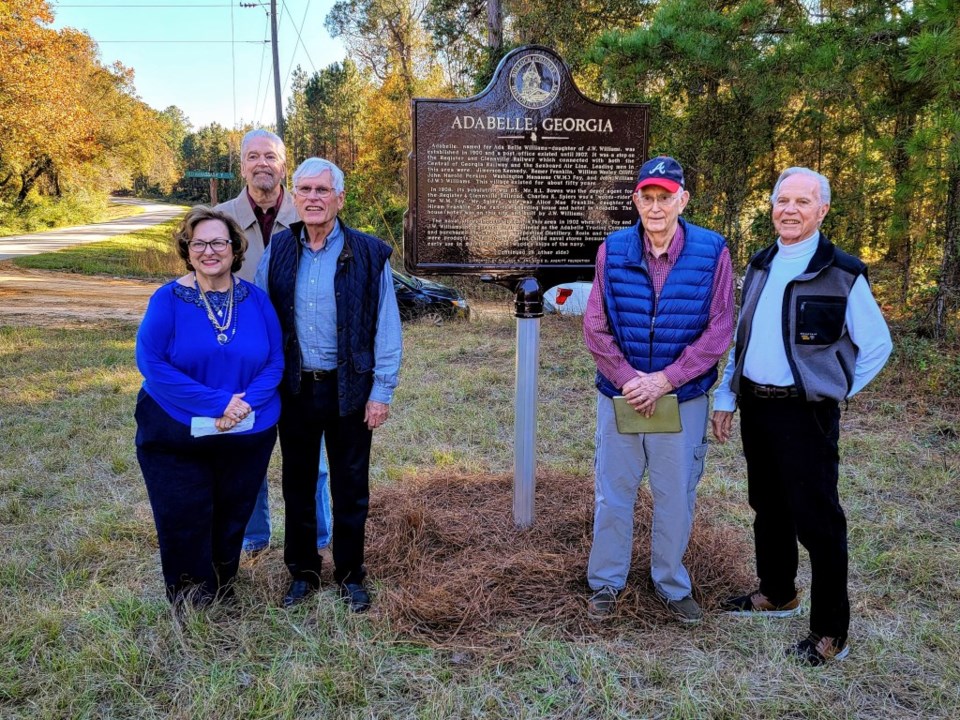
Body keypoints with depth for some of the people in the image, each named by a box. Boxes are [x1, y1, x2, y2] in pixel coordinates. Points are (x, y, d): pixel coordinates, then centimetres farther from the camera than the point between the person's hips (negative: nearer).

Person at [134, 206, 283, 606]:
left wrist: (246, 404, -21)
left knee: (232, 519, 13)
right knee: (185, 522, 3)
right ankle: (189, 606, 26)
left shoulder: (255, 299, -1)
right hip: (176, 435, -2)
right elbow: (151, 362, -17)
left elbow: (275, 360, -2)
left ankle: (222, 595, 35)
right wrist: (217, 403, -23)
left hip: (247, 435, 2)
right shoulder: (168, 300, -9)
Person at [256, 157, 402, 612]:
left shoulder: (369, 254, -7)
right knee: (297, 483, 14)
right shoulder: (278, 252, 2)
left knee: (351, 485, 9)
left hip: (348, 388, -2)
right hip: (294, 387, 3)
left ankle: (350, 575, 26)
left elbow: (387, 327, -6)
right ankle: (302, 572, 31)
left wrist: (382, 391, -9)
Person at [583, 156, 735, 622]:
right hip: (619, 395, 1)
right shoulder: (613, 250, -5)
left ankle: (671, 585, 33)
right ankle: (606, 583, 30)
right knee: (613, 493, 11)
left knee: (676, 496, 13)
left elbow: (718, 332, -9)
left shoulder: (712, 252, -8)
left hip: (683, 398, -1)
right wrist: (627, 378, -14)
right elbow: (595, 327, -3)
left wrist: (664, 380, -15)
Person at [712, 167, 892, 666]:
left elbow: (877, 345, -3)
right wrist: (726, 398, 10)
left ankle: (830, 632, 12)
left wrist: (830, 394, -2)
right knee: (768, 507, 19)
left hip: (804, 413, -6)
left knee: (816, 521, 0)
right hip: (755, 406, 6)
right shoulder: (759, 266, 10)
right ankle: (777, 594, 38)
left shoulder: (842, 274, -9)